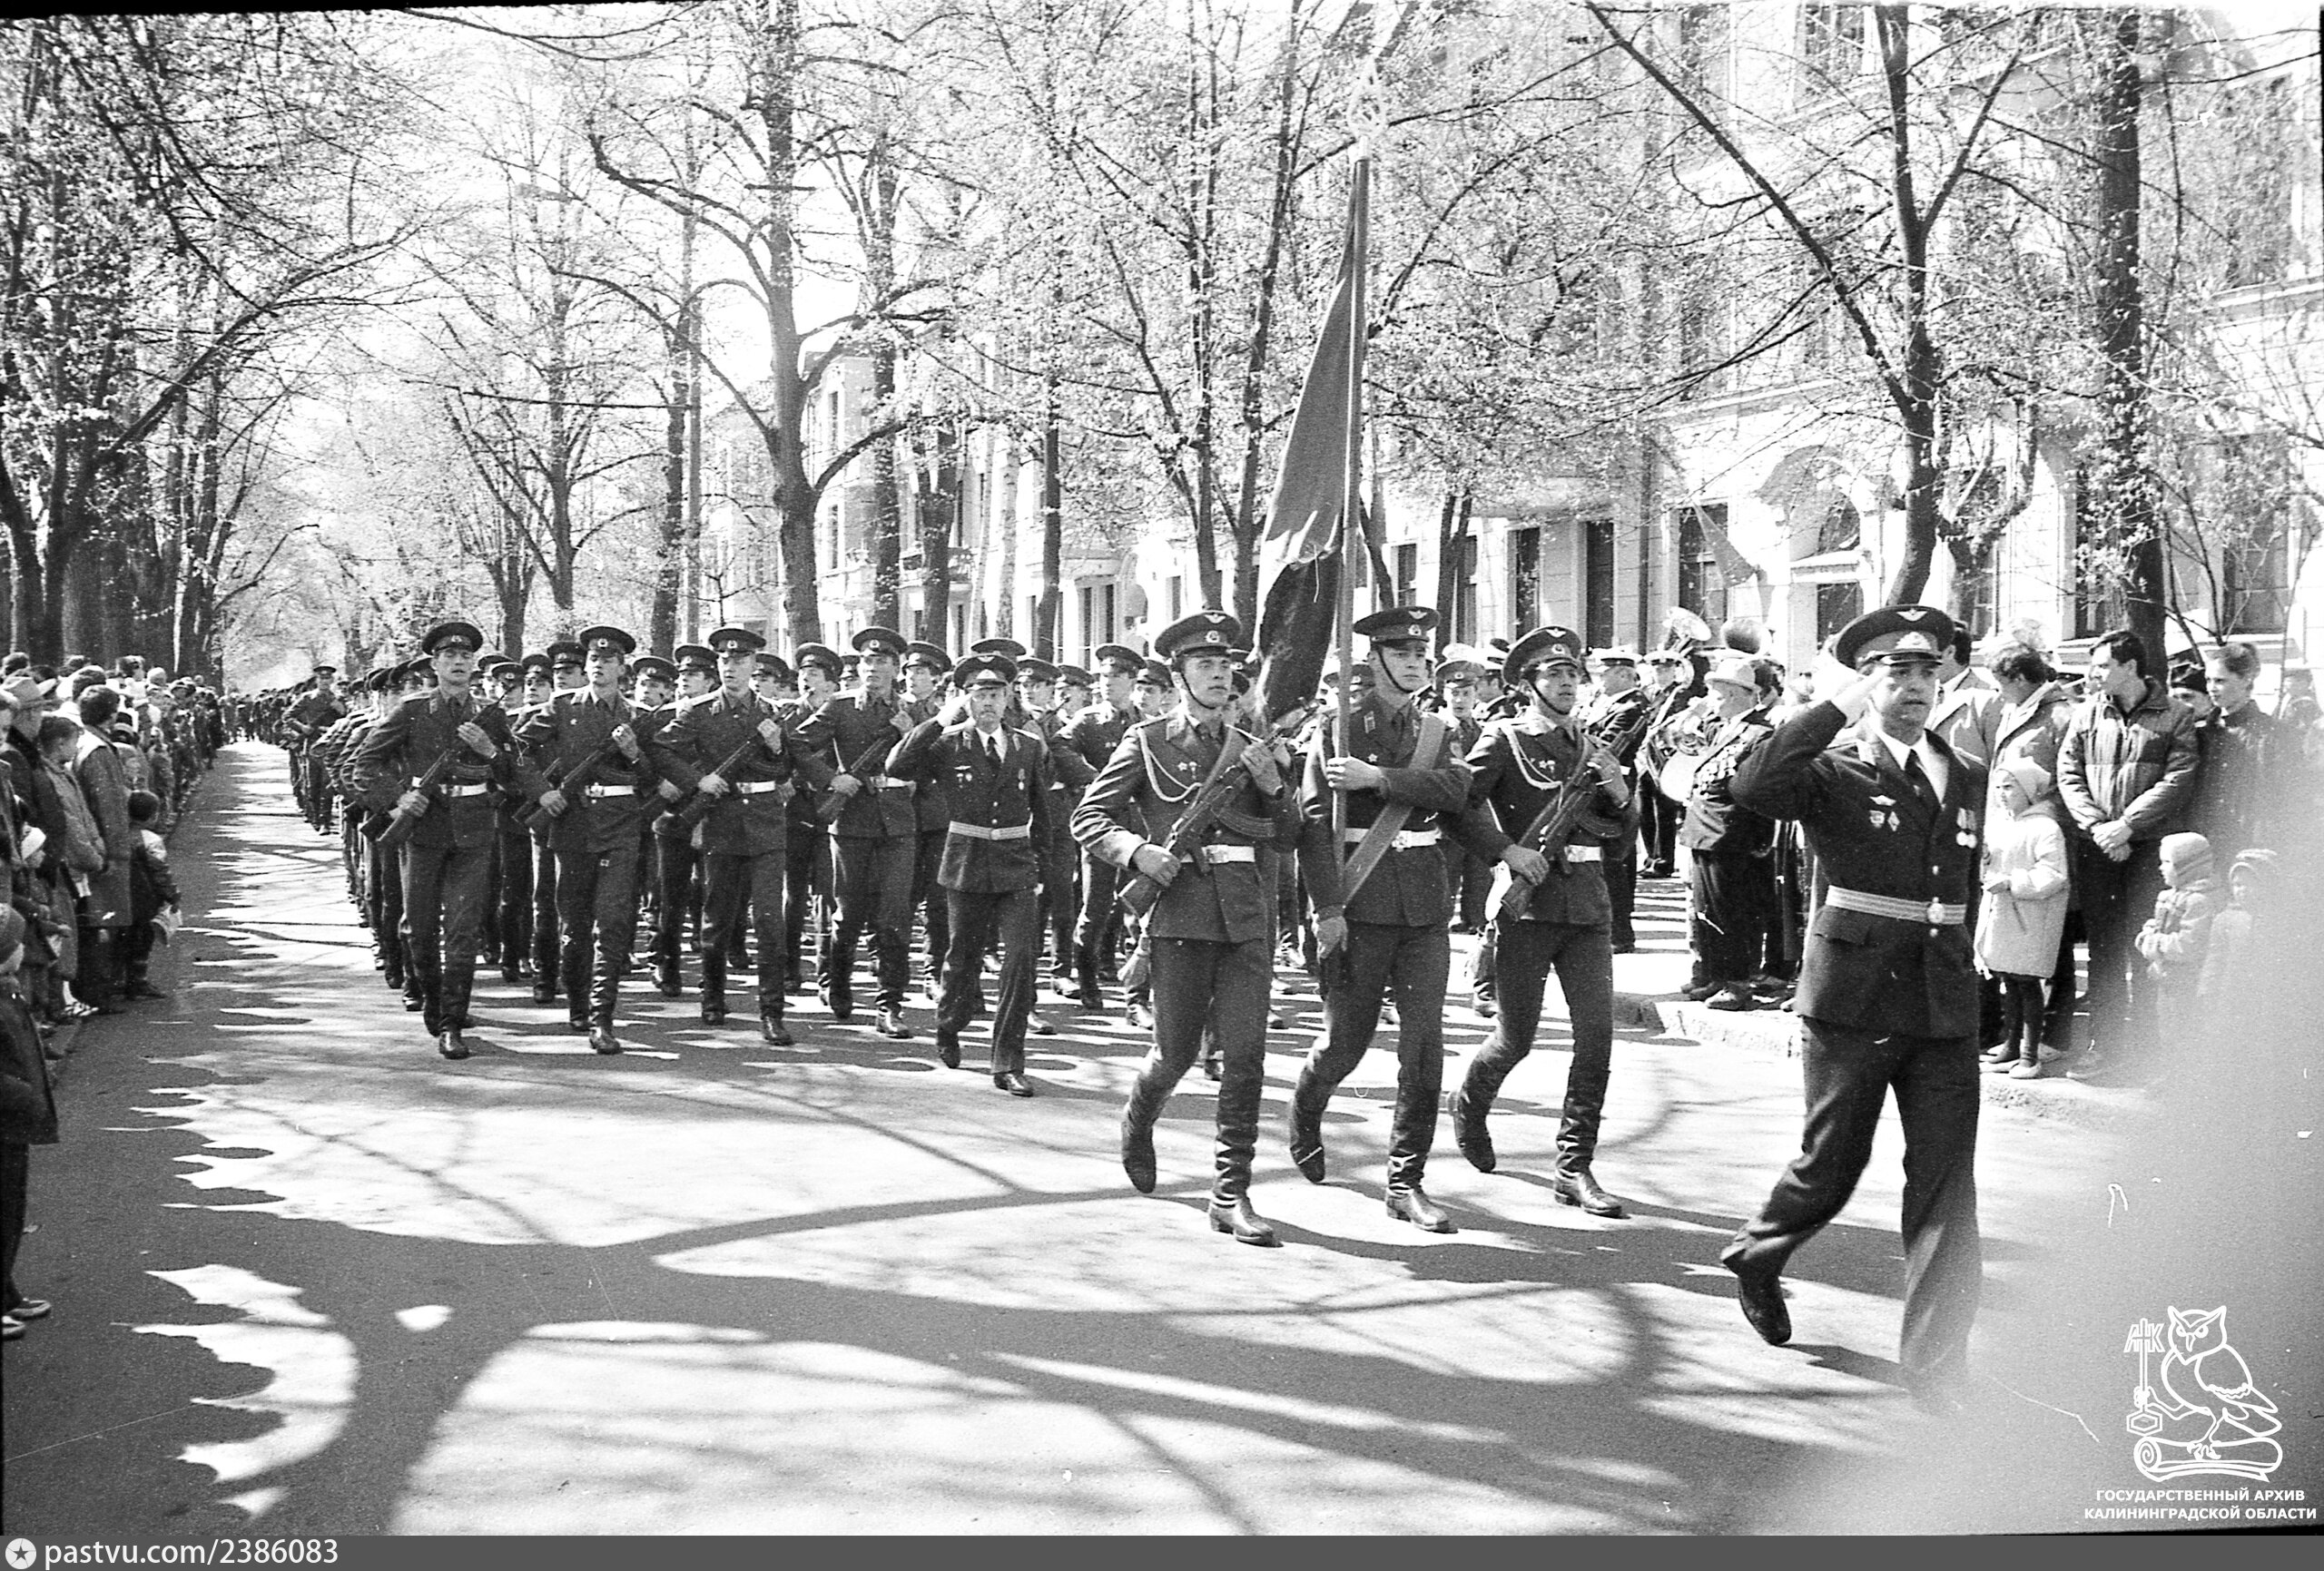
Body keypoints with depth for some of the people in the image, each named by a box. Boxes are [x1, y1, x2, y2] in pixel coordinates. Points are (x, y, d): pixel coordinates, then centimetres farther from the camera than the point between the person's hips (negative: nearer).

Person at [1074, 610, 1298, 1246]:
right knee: (1176, 1052, 2)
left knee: (1245, 1055, -3)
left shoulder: (1250, 746, 15)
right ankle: (1137, 1121, 36)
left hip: (1246, 911, 3)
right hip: (1181, 907, -3)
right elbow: (1088, 817, 3)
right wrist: (1138, 851, -14)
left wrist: (1273, 785, -1)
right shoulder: (1147, 742, 4)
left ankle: (1231, 1193, 3)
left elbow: (1288, 837, 17)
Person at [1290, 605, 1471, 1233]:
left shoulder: (1436, 732, 13)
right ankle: (1304, 1118, 36)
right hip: (1359, 904, -3)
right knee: (1347, 1039, 4)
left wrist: (1378, 777, -17)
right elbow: (1314, 823, -7)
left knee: (1424, 1044, -2)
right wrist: (1328, 907, -14)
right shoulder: (1335, 730, 0)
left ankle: (1407, 1182, 6)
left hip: (1426, 905, 3)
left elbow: (1456, 789, -7)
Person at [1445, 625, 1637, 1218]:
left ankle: (1574, 1169, 2)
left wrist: (1617, 791, -2)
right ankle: (1469, 1106, 36)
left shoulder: (1591, 750, 16)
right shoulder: (1504, 739, 0)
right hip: (1528, 901, -4)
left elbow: (1626, 828, 17)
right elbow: (1460, 805, -10)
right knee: (1515, 1037, 3)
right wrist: (1507, 851, -19)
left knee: (1597, 1033, -6)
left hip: (1587, 902, 4)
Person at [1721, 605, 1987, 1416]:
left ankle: (1936, 1364, 4)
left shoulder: (1968, 777, 12)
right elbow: (1753, 788, -25)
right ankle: (1757, 1255, 38)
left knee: (1947, 1180, -2)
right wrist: (1836, 706, -21)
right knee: (1831, 1164, 8)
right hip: (1854, 996, -4)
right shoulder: (1834, 770, -5)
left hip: (1946, 1002, 4)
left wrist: (1952, 951, 16)